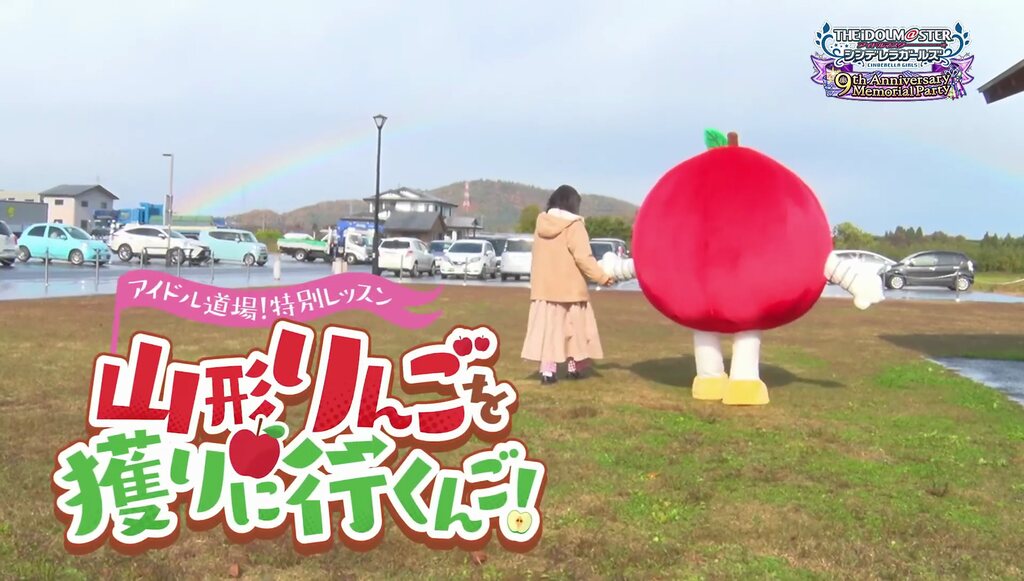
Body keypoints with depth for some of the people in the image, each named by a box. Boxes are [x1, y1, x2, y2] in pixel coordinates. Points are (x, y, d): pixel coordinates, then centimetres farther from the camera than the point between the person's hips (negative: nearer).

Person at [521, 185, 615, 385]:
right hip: (569, 288, -4)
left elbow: (545, 256, 11)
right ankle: (575, 367, 19)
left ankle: (547, 370, -4)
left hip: (544, 287, 4)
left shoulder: (541, 223, 5)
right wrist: (602, 277, -10)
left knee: (548, 329, 3)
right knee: (574, 329, 11)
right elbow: (583, 258, -17)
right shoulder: (573, 225, -12)